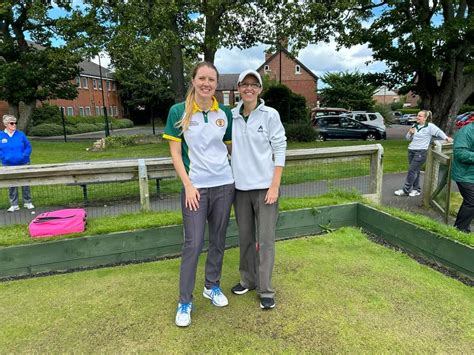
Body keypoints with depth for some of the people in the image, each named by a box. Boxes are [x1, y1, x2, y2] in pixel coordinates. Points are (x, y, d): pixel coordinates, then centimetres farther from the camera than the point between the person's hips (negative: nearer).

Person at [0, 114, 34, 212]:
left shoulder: (20, 134, 1)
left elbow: (28, 147, 4)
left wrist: (24, 155, -12)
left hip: (23, 164, 0)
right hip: (8, 165, 0)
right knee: (11, 185, 6)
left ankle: (27, 202, 18)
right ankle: (14, 205, 17)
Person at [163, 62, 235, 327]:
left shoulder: (225, 113, 4)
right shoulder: (178, 111, -3)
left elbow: (232, 147, 11)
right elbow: (175, 152, -4)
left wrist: (238, 178, 4)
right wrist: (188, 185, -10)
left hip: (224, 185, 3)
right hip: (195, 187, -3)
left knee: (218, 240, 13)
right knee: (194, 244, -1)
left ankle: (212, 286, 34)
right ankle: (185, 302, 15)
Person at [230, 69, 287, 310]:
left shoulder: (270, 115, -4)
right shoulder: (231, 116, 6)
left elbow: (280, 150, -5)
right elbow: (227, 147, 11)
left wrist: (274, 186, -11)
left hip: (264, 186, -3)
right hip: (240, 187, 4)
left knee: (265, 240, 1)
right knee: (245, 237, 14)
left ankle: (266, 290, 14)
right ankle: (248, 280, 31)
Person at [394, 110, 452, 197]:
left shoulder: (430, 126, -6)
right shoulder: (414, 126, 12)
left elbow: (439, 132, -9)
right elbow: (408, 138, 17)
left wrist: (446, 138, -22)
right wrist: (410, 133, -2)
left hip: (421, 152, -6)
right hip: (411, 150, 7)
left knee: (412, 171, -8)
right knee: (415, 171, 11)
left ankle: (406, 190, -1)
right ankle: (416, 189, 20)